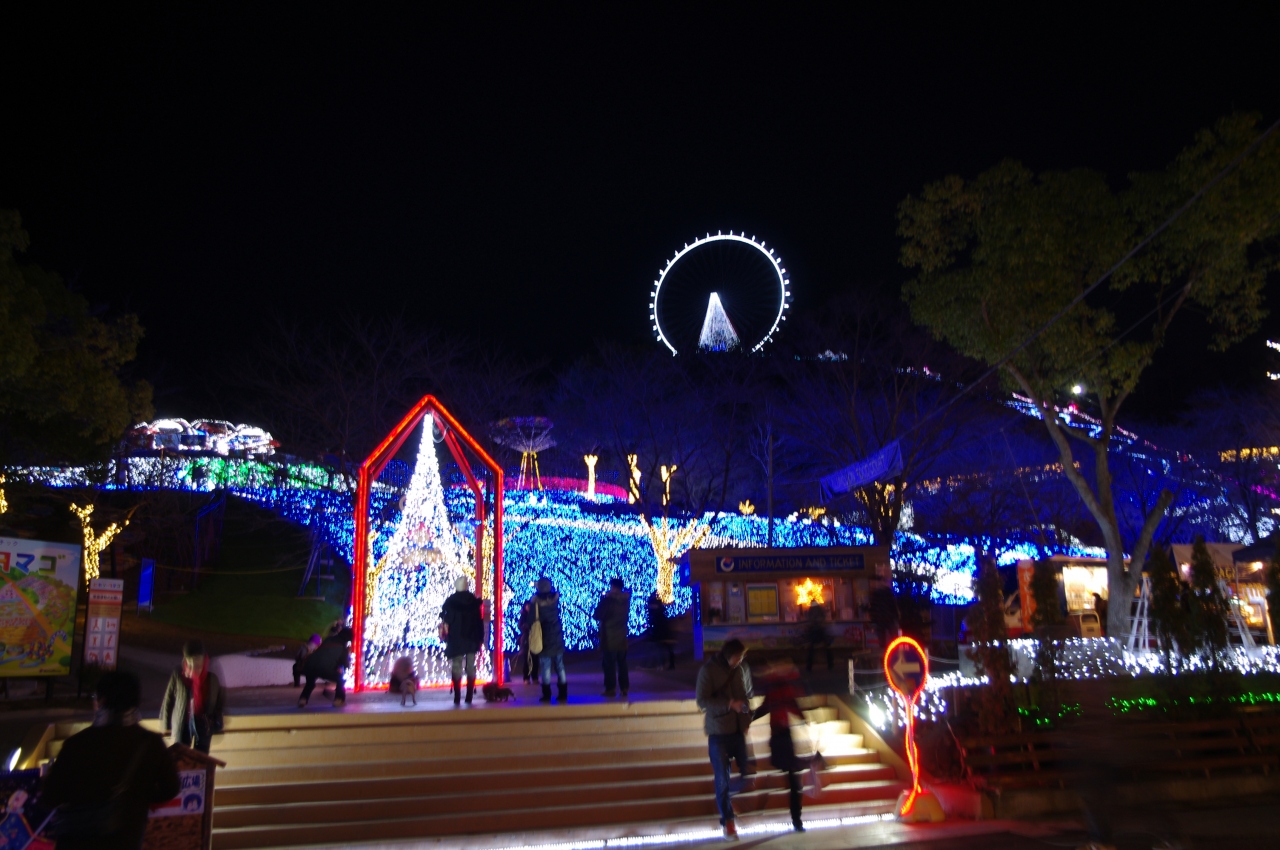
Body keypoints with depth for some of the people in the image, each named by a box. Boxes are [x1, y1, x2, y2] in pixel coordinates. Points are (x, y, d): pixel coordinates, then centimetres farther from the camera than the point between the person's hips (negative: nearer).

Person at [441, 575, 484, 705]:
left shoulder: (450, 601, -4)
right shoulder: (474, 600, 3)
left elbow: (446, 620, -7)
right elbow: (479, 620, 4)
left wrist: (446, 634, 5)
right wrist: (480, 638, 9)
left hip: (456, 639, -2)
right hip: (472, 638, 2)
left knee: (456, 667, 1)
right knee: (471, 666, 6)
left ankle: (457, 696, -5)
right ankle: (469, 696, 3)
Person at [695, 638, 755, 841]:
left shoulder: (743, 668, 0)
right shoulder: (708, 670, -12)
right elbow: (702, 701, -14)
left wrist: (747, 715, -1)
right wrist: (729, 704, -23)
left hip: (740, 730, 4)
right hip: (718, 733, -4)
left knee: (748, 774, 5)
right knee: (722, 779, 4)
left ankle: (727, 795, 35)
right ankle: (727, 821, 23)